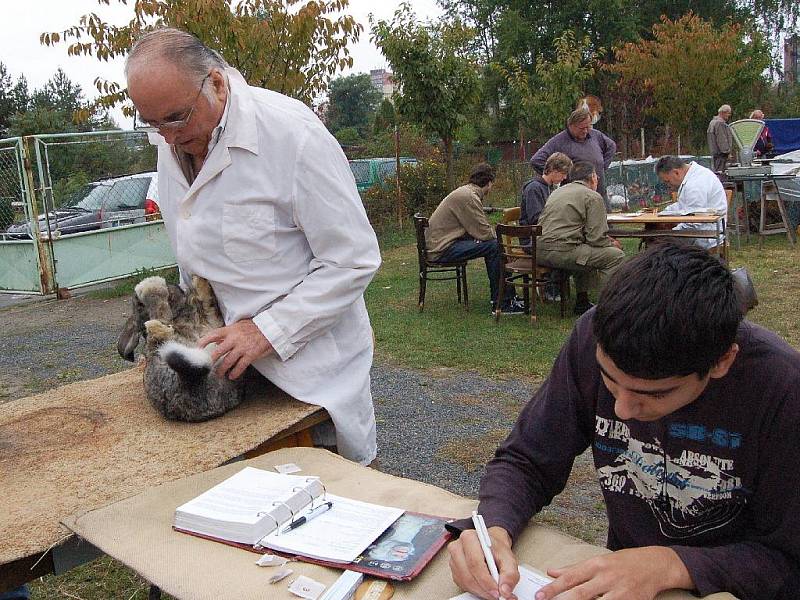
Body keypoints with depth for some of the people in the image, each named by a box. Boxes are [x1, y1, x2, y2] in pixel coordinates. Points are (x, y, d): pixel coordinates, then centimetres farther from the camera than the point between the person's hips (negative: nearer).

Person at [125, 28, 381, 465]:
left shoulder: (291, 132, -21)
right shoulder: (171, 143, 2)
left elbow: (354, 261, -19)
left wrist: (269, 331, -22)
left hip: (311, 357, -6)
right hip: (230, 354, 6)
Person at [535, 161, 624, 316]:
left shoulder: (557, 192, 25)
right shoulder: (593, 197, -1)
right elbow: (596, 238, -9)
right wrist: (611, 244, 14)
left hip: (539, 251, 9)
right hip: (561, 252, -9)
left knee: (587, 251, 34)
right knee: (616, 255, -2)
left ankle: (582, 302, 31)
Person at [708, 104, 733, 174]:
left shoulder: (712, 122, 19)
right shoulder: (720, 123, -14)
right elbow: (722, 139, -19)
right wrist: (727, 151, -16)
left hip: (714, 152, 11)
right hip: (720, 153, -11)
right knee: (720, 172, -11)